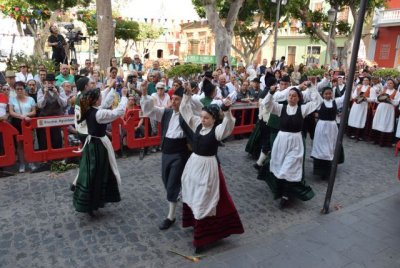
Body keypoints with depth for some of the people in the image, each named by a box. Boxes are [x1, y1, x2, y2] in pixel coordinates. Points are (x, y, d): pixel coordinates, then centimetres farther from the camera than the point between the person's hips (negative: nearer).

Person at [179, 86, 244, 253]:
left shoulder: (218, 130, -14)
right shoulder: (197, 124, 2)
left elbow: (229, 124, -34)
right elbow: (185, 111, 6)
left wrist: (227, 110, -49)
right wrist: (187, 95, -4)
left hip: (207, 166, -7)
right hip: (193, 163, 7)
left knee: (204, 200, 0)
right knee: (192, 195, 20)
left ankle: (202, 237, 12)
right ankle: (194, 221, 43)